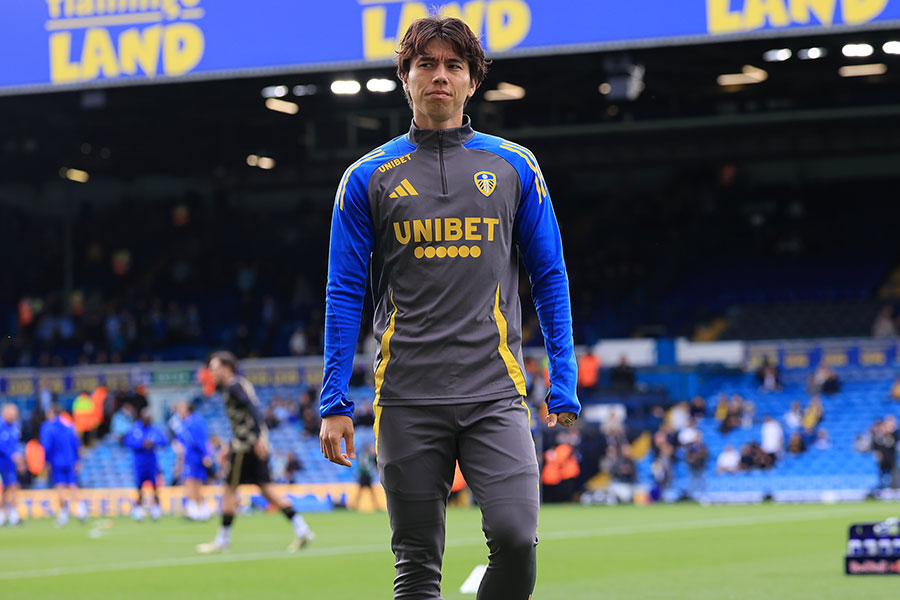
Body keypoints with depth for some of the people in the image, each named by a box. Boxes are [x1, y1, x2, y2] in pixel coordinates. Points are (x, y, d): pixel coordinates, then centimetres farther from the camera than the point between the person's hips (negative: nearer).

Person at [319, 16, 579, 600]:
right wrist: (335, 403, 1)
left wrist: (563, 383, 3)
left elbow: (551, 278, 11)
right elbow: (344, 294, 8)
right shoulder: (369, 177, 8)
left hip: (495, 395, 0)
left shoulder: (515, 167, 10)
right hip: (408, 399, 0)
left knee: (516, 537, -17)